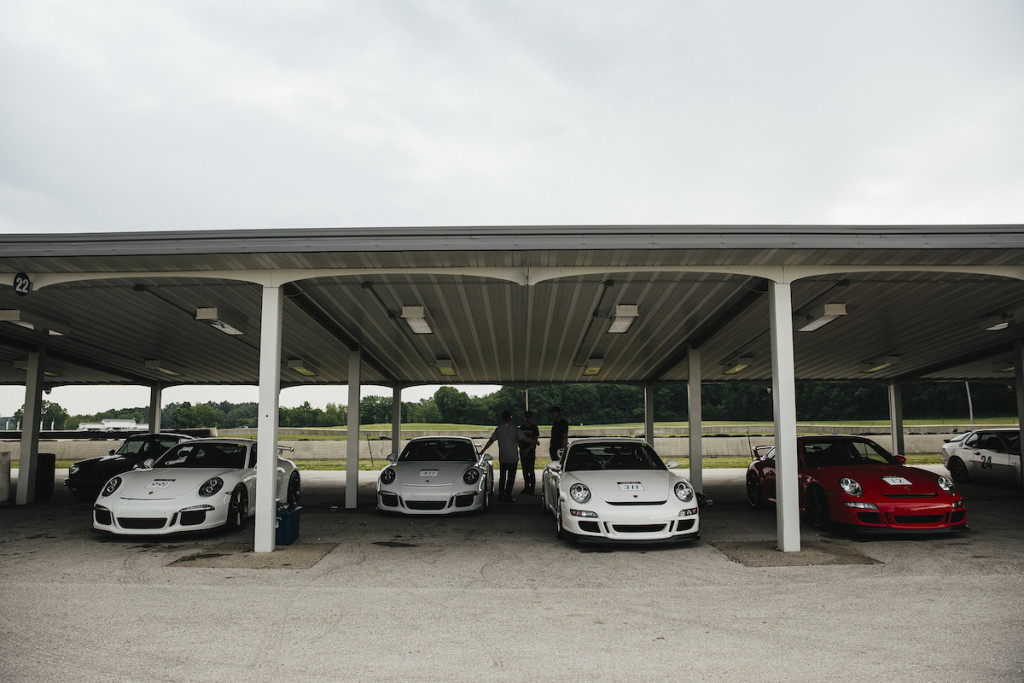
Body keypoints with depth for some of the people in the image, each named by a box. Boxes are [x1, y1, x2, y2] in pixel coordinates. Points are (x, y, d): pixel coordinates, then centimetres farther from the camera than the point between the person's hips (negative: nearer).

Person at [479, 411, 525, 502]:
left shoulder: (499, 428, 1)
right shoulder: (514, 428, -6)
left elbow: (490, 441, 1)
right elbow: (523, 439, -9)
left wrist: (482, 451, 9)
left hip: (502, 458, 3)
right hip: (513, 457, -3)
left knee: (502, 477, 16)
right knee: (511, 477, 2)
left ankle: (500, 495, 18)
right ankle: (508, 496, 0)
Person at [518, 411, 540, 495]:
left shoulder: (534, 428, -1)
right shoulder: (521, 427, 10)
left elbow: (535, 440, -7)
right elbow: (519, 440, 10)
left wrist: (527, 450, -13)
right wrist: (521, 449, -5)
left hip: (531, 451, -4)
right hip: (522, 452, 4)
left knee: (531, 470, -7)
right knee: (525, 470, 7)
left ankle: (532, 487, -3)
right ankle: (526, 486, 15)